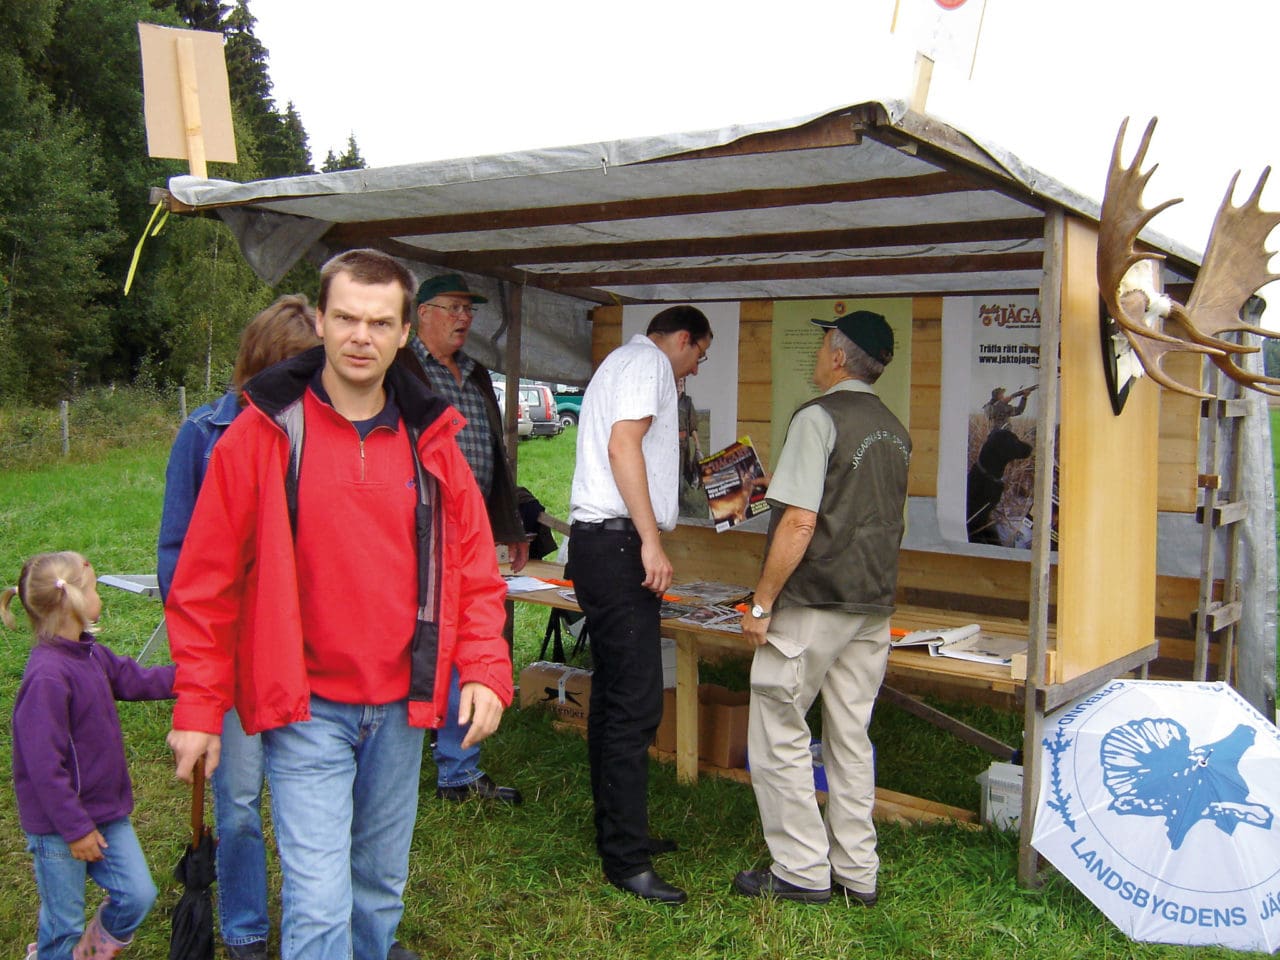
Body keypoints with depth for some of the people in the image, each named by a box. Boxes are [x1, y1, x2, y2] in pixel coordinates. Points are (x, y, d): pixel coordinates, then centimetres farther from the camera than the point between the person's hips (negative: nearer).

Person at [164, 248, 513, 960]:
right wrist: (198, 707, -5)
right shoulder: (264, 434, -8)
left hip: (401, 707, 4)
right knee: (319, 902, -5)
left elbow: (474, 567, 7)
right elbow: (205, 582, -5)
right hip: (307, 709, -4)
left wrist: (486, 671, -4)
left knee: (382, 883, 19)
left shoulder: (431, 439, 3)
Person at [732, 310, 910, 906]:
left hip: (814, 604, -8)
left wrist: (762, 604, -13)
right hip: (874, 607, 8)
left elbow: (800, 523, -19)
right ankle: (856, 873, 19)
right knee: (850, 739, 13)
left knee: (778, 734, 3)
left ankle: (802, 871, 8)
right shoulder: (895, 430, 12)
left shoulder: (819, 418, -12)